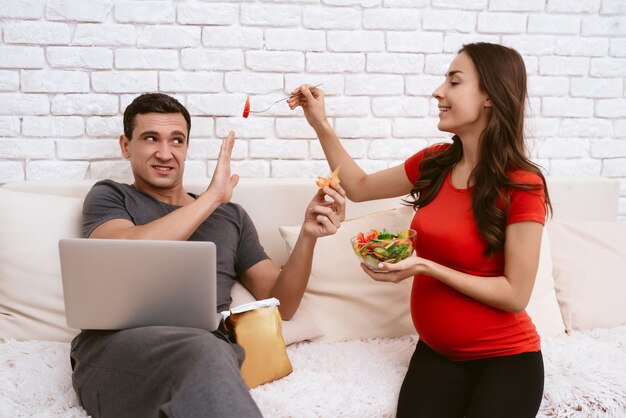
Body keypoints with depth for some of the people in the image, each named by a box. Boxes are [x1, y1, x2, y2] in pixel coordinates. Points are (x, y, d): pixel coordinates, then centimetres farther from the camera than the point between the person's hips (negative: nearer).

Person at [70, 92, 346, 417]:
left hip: (206, 354, 2)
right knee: (203, 350, -36)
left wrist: (308, 235, 3)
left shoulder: (231, 216, 25)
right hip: (114, 349, -2)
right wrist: (212, 197, -3)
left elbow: (281, 304, 20)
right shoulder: (109, 197, 18)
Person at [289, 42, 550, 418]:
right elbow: (359, 187, 15)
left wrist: (425, 267, -23)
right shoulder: (434, 163, 1)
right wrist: (321, 124, 6)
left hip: (505, 358, -3)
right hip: (437, 352, 4)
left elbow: (515, 295, -16)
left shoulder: (522, 185, -17)